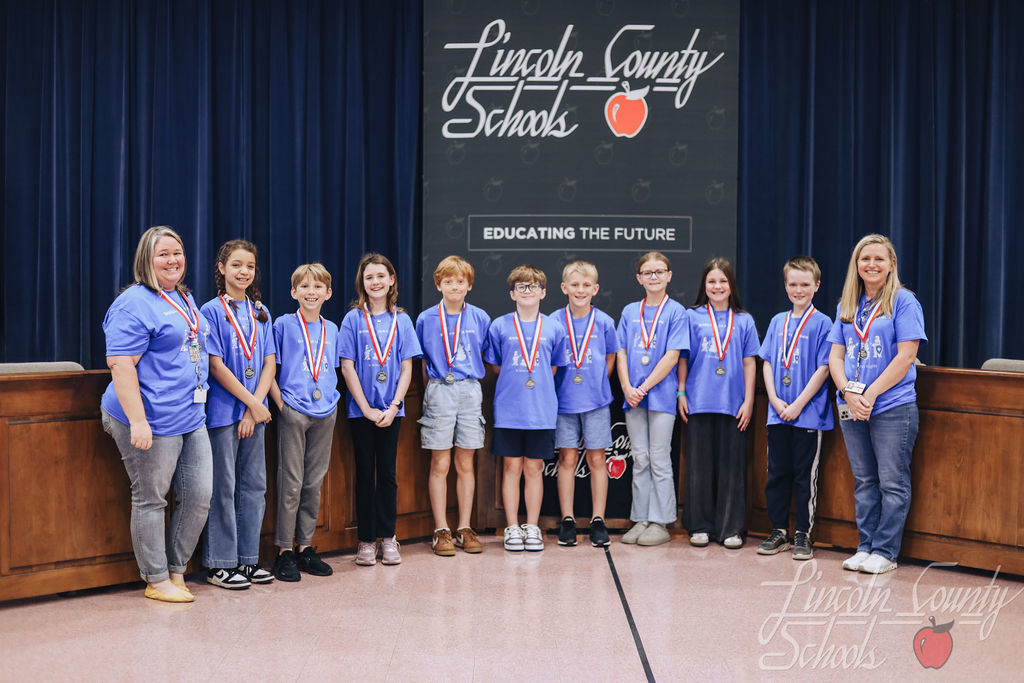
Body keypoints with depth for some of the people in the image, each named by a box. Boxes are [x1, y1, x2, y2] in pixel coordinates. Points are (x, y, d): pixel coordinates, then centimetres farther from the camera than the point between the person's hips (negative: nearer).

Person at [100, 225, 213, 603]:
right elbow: (120, 364, -19)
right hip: (153, 421, -9)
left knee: (199, 495, 9)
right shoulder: (134, 304, -13)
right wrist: (137, 420, -24)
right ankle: (157, 581, 13)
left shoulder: (186, 299, 16)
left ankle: (176, 570, 23)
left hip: (191, 418, 9)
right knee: (151, 500, 3)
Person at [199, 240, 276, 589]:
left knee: (255, 485, 8)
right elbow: (216, 365, -10)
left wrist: (255, 407, -6)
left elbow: (269, 363, 7)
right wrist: (252, 403, -11)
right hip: (223, 411, -5)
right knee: (223, 487, -1)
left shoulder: (261, 312, 12)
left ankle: (247, 559, 18)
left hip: (255, 411, 6)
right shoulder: (212, 311, -4)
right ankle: (219, 564, 7)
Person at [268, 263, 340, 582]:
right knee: (291, 483, -2)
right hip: (293, 411, -4)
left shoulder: (332, 329, 13)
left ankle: (305, 546, 18)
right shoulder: (284, 325, -1)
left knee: (314, 482, 9)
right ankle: (284, 550, 6)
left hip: (325, 412, 4)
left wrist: (332, 402, 10)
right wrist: (281, 403, -8)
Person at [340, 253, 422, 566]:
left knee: (388, 473, 6)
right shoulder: (353, 319, -1)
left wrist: (393, 407, -9)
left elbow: (406, 368, 2)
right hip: (361, 409, -1)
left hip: (391, 410, 1)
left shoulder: (401, 320, 5)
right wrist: (367, 408, -10)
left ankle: (388, 537, 14)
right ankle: (367, 541, 10)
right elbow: (347, 367, -4)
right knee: (365, 473, 4)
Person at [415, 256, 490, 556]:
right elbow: (423, 362, 9)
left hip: (470, 390, 1)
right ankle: (441, 531, 6)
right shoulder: (426, 319, 2)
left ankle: (464, 529, 13)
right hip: (439, 392, -1)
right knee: (440, 464, 0)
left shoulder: (480, 318, 5)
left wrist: (472, 380, 7)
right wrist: (431, 390, 5)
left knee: (465, 463, 6)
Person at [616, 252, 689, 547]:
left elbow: (672, 356, -9)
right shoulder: (630, 312, 10)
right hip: (633, 396, 4)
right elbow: (621, 353, 7)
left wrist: (645, 387, -13)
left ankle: (660, 523, 6)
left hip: (661, 394, -4)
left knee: (659, 459, 0)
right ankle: (640, 520, 15)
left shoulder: (676, 311, -3)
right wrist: (627, 387, -7)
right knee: (639, 459, 8)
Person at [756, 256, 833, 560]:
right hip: (778, 413, 5)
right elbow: (767, 363, 10)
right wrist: (775, 400, -4)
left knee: (805, 475, 2)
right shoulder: (777, 322, 11)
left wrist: (797, 405, -12)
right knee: (777, 473, 9)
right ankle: (779, 532, 19)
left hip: (809, 413, -4)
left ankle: (803, 535, 11)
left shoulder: (822, 323, -3)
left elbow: (823, 368, -9)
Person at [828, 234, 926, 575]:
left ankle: (885, 552, 5)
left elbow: (905, 356, -10)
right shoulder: (847, 306, 14)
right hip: (851, 407, 5)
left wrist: (870, 394, -14)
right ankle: (865, 546, 18)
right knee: (864, 480, 11)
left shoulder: (904, 301, -3)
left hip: (893, 406, -5)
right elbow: (836, 356, 11)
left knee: (892, 482, -2)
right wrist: (849, 392, -7)